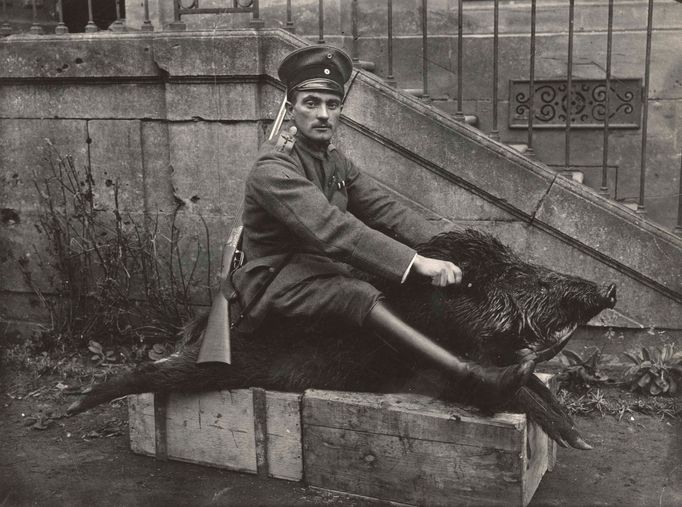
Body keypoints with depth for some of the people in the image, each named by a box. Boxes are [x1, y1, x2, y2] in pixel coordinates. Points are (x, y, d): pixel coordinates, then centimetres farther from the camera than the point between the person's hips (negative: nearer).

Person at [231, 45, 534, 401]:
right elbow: (332, 228, -30)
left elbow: (384, 209, 1)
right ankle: (473, 376, -43)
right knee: (359, 295, -34)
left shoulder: (335, 161, 11)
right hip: (277, 284, -9)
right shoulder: (273, 168, -18)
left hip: (324, 271, 9)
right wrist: (416, 263, -36)